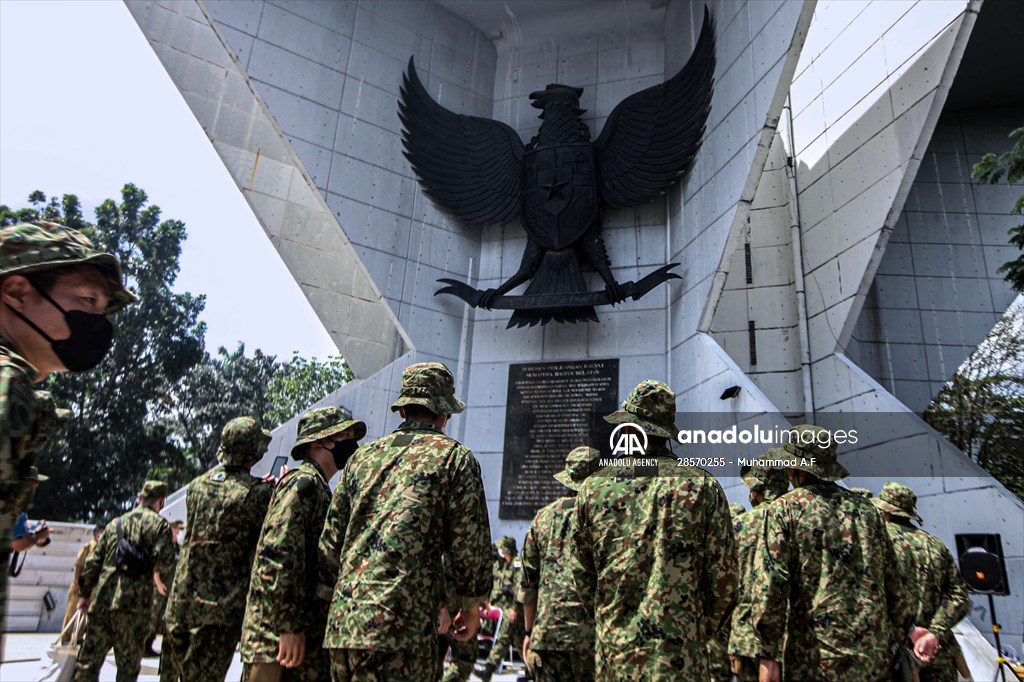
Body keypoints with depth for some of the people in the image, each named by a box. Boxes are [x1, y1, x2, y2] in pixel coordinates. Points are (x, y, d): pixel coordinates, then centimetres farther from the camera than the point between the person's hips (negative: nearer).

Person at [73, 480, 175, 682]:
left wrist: (84, 593, 23)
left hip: (102, 600, 5)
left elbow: (93, 561, 16)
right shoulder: (158, 523, -1)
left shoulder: (116, 523, 16)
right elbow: (165, 559, -12)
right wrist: (157, 572, 11)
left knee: (88, 660, 11)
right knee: (128, 666, 5)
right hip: (134, 604, -4)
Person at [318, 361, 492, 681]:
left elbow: (331, 540, 17)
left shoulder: (362, 456, 15)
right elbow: (470, 541, -2)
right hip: (402, 626, -5)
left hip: (341, 627, 6)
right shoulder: (454, 456, 0)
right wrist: (472, 604, 11)